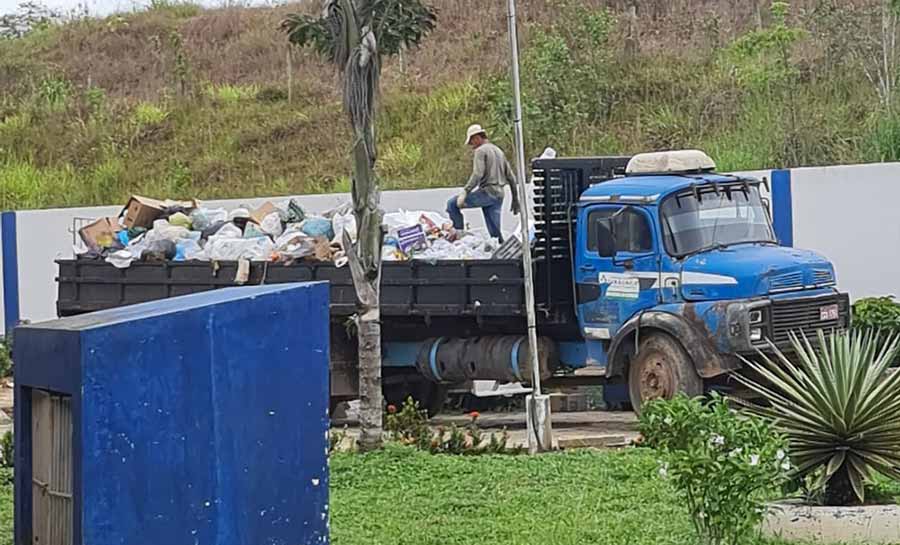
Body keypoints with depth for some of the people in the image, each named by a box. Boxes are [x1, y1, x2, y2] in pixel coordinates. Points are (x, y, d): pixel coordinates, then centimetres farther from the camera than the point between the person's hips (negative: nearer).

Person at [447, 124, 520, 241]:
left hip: (487, 192, -8)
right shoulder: (499, 151, 23)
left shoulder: (481, 151, -3)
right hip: (498, 196, 8)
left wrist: (465, 192, -22)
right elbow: (510, 177, 22)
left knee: (452, 204, -4)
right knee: (495, 231, 8)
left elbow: (477, 174, -18)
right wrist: (515, 199, 25)